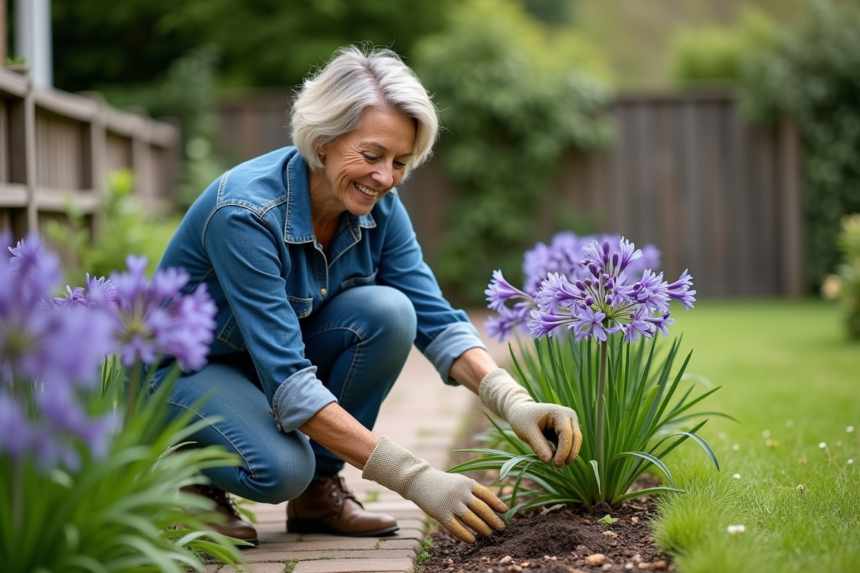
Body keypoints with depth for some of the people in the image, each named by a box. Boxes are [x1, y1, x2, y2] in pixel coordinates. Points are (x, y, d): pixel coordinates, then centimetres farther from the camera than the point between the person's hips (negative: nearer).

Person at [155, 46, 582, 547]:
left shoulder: (378, 206, -14)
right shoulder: (245, 213, -34)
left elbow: (436, 320, -14)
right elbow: (287, 381, -38)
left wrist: (515, 403, -33)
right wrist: (414, 479, -44)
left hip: (286, 352, 6)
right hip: (186, 370, -6)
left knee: (386, 312, -23)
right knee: (279, 467, -35)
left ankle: (318, 490, -6)